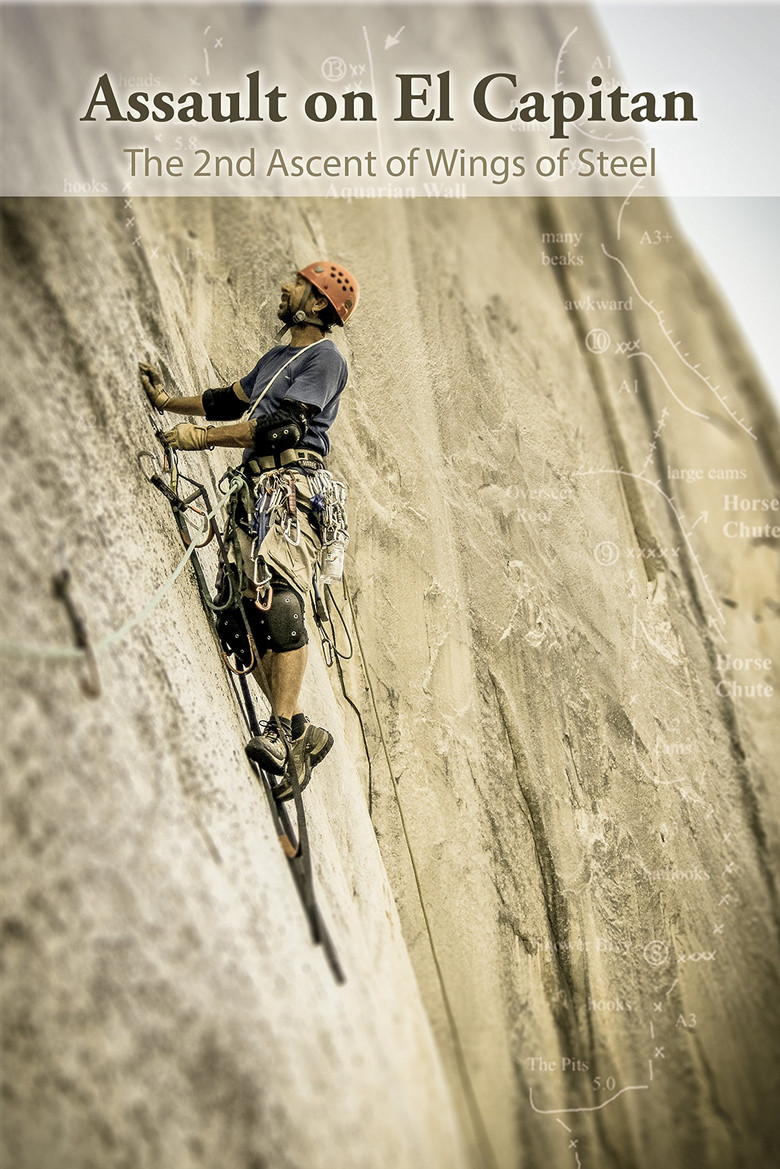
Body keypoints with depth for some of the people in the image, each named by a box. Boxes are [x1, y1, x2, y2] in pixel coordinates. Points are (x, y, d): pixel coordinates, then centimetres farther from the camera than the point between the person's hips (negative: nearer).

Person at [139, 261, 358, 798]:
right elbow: (231, 401, 36)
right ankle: (301, 731, 0)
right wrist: (169, 401, 27)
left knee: (280, 605, -22)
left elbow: (285, 427, -13)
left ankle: (283, 733, -27)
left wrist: (204, 436, -13)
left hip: (293, 491, -9)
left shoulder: (325, 358, -1)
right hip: (258, 492, 9)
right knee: (243, 613, -2)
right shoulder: (278, 357, 28)